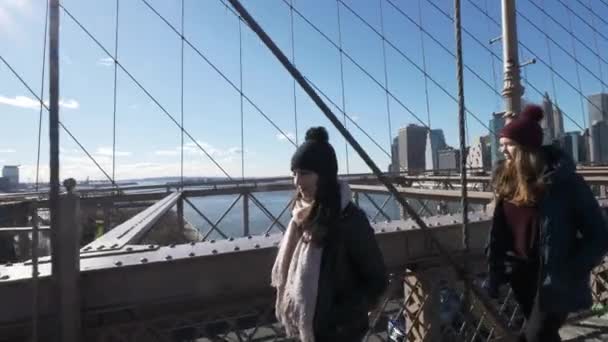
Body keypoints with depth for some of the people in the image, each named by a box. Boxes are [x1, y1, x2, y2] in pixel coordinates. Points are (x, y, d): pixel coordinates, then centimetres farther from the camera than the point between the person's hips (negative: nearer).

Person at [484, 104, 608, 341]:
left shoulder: (563, 181, -16)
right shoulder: (506, 179, -1)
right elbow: (499, 231, 3)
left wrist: (570, 273, -18)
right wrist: (496, 272, 2)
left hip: (554, 279, -5)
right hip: (522, 272, 5)